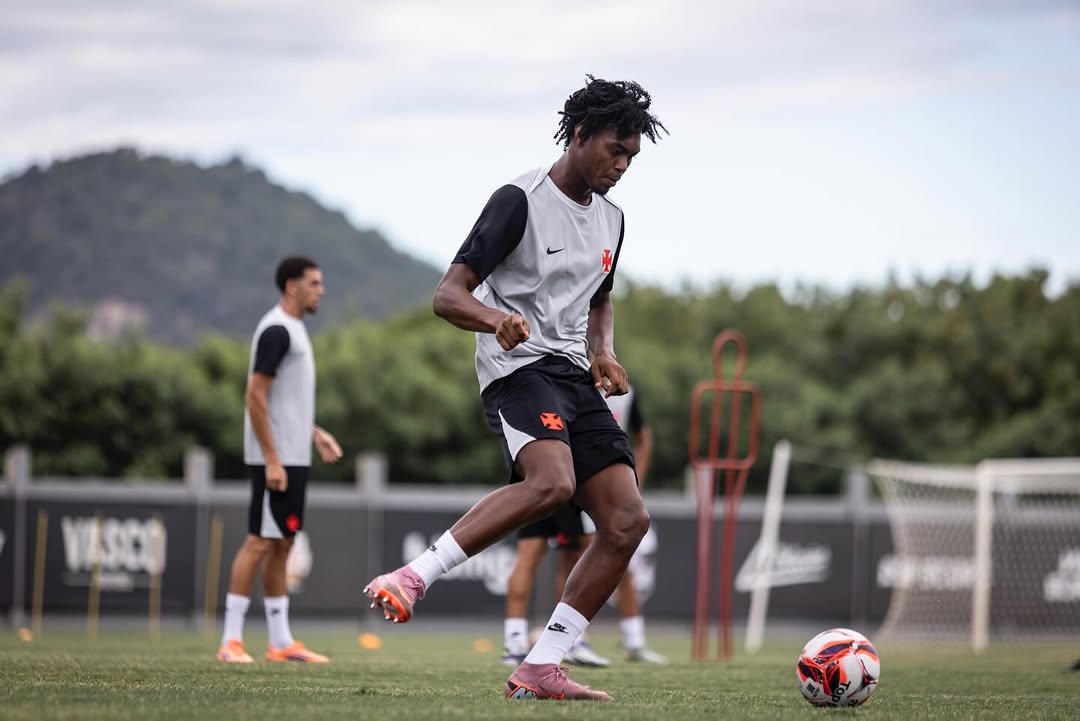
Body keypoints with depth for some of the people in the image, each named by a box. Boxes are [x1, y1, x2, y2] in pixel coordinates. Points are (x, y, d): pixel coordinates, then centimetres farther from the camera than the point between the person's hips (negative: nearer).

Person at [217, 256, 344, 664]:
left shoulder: (293, 329, 16)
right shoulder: (276, 331, -14)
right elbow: (255, 398, -19)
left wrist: (316, 434, 18)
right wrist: (272, 461, -21)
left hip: (293, 458, 10)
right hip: (277, 459, -10)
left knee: (281, 545, 10)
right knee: (259, 542, -9)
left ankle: (281, 642, 13)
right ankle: (231, 641, -7)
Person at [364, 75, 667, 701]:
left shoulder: (611, 219, 16)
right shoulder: (520, 201, -6)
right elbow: (448, 296, -10)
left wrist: (605, 353, 11)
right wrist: (498, 319, -32)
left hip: (575, 376, 8)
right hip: (521, 366, -8)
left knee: (628, 520, -6)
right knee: (552, 482, -35)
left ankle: (540, 670, -4)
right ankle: (412, 579, -31)